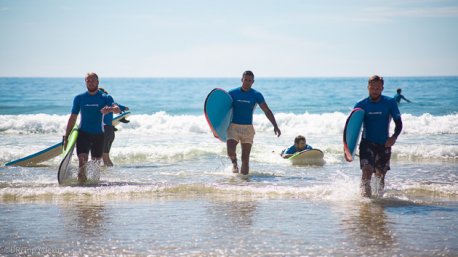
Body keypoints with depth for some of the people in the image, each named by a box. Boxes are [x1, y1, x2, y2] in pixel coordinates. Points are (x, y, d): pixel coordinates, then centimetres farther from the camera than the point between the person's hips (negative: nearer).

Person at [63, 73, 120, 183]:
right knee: (82, 160, -16)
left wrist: (110, 109, -43)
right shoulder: (79, 98, 4)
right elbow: (73, 118, 8)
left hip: (98, 134, 0)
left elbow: (118, 109, -18)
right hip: (83, 133, 0)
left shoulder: (105, 98, 0)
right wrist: (66, 137, 5)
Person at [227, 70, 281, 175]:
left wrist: (275, 126, -11)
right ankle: (234, 162, 15)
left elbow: (267, 111, 0)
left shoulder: (256, 95, 1)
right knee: (230, 152, -18)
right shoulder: (232, 93, 1)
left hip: (248, 128, 1)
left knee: (245, 158, -2)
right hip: (233, 127, 0)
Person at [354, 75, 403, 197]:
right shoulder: (361, 105, -4)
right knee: (367, 171, -20)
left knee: (381, 174, 11)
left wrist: (394, 137, -19)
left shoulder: (390, 103, -4)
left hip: (384, 144, 1)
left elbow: (398, 123, -1)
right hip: (367, 143, -1)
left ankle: (379, 198, 32)